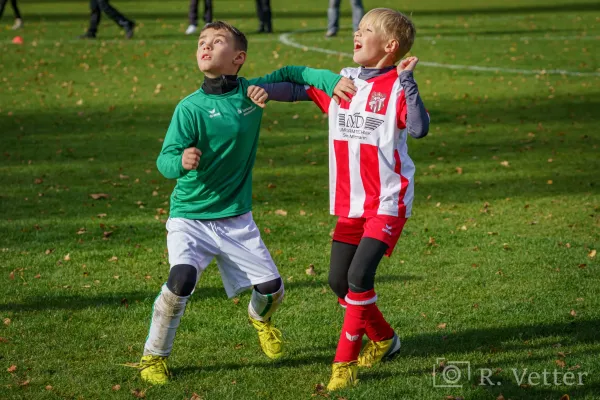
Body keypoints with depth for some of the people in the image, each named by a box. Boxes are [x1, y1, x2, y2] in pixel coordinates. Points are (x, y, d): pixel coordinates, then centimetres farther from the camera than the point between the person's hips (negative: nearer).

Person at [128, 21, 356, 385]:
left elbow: (291, 74, 10)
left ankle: (261, 318, 43)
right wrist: (181, 161, -42)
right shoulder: (191, 108, -15)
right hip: (190, 217, -4)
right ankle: (154, 356, -4)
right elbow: (165, 159, -20)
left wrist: (333, 81, -5)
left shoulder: (253, 91, -4)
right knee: (181, 280, -26)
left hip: (237, 218, 4)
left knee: (272, 288, 4)